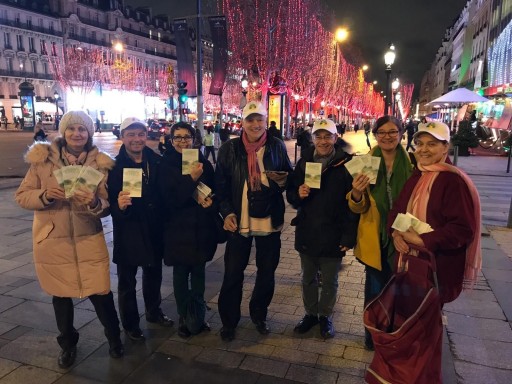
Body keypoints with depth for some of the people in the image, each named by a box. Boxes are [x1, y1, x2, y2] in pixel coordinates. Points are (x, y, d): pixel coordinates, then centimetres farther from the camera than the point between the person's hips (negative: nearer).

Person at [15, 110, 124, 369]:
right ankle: (67, 344, 39)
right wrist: (45, 195, -21)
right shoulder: (43, 158, -2)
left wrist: (94, 202, -26)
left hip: (89, 241, -1)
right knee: (60, 295, 14)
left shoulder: (100, 163, -2)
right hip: (52, 240, 1)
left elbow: (106, 207, -3)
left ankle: (114, 336, 29)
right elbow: (22, 196, -1)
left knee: (100, 293, 1)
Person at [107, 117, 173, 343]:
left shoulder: (156, 162, -2)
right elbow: (109, 202, -16)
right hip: (128, 232, -4)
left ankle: (154, 312, 44)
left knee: (154, 274, 22)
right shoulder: (115, 166, -13)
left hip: (154, 230, 4)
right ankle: (130, 324, 32)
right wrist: (118, 205, -36)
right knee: (127, 281, 12)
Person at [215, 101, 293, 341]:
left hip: (269, 221, 1)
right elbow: (221, 184, 0)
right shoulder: (229, 149, -2)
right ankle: (228, 321, 29)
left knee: (267, 272, 14)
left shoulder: (277, 146, -1)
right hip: (238, 221, -1)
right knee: (233, 274, 8)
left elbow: (290, 176, 9)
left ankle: (259, 314, 38)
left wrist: (283, 181, -14)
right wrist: (227, 212, -12)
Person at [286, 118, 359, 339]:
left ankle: (325, 316, 36)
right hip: (306, 232, 4)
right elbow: (290, 194, 9)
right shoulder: (303, 163, 3)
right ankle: (310, 313, 39)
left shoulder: (346, 164, -11)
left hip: (332, 235, -4)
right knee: (308, 278, 19)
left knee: (329, 281, 14)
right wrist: (298, 194, -15)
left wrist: (349, 236, -14)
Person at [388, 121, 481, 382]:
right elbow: (397, 211, 12)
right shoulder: (415, 177, 8)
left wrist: (423, 240, -23)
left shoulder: (455, 181, -15)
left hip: (436, 267, -6)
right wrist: (396, 233, -8)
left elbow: (463, 230, -19)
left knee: (426, 323, 9)